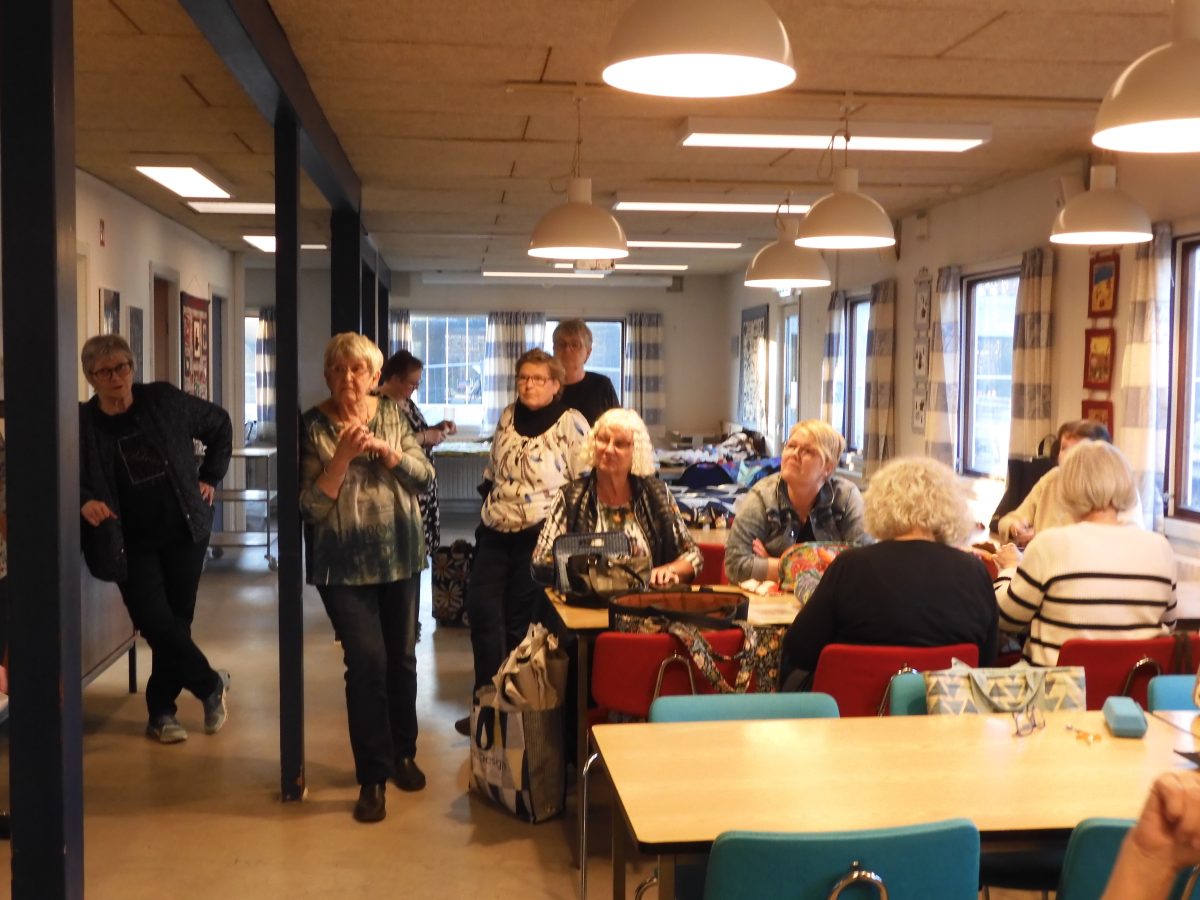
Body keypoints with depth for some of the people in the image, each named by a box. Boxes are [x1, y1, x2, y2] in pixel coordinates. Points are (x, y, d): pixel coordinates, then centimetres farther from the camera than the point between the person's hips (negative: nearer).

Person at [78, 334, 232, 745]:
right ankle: (212, 685, 14)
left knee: (176, 623, 6)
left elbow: (219, 424, 10)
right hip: (131, 542, -1)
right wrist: (84, 502, -24)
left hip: (184, 531, 1)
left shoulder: (165, 400, -3)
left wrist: (210, 477, 6)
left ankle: (161, 711, 23)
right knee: (156, 623, -10)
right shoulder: (82, 422, -7)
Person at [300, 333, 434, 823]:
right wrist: (343, 455, -24)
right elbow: (311, 506, -11)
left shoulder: (392, 414, 3)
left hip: (401, 557, 4)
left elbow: (425, 475, -3)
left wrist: (382, 447, -19)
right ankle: (372, 778, 5)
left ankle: (402, 753, 34)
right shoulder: (314, 426, -7)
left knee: (402, 658, 13)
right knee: (366, 663, -9)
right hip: (346, 565, -3)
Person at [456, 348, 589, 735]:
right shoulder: (506, 418, 9)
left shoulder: (571, 423, -9)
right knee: (481, 610, 1)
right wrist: (487, 507, 14)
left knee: (521, 621, 3)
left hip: (539, 537, -5)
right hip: (495, 533, 6)